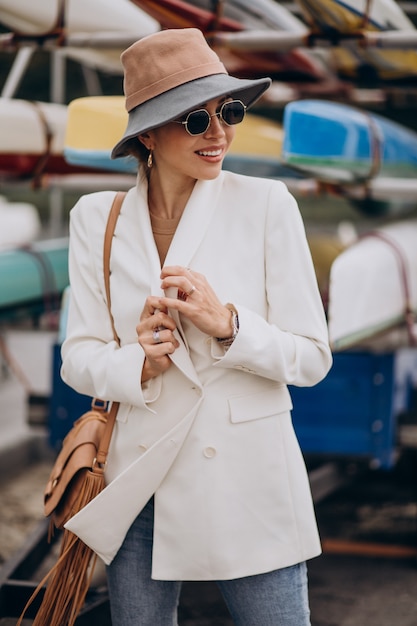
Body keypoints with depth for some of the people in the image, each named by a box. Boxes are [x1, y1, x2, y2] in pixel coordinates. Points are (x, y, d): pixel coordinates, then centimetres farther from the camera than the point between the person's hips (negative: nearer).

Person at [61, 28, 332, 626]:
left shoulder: (266, 205, -7)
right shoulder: (98, 218, 0)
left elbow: (312, 357, -5)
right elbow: (78, 357, 3)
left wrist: (226, 323, -22)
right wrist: (138, 364, -18)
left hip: (249, 481, -2)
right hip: (139, 484, 2)